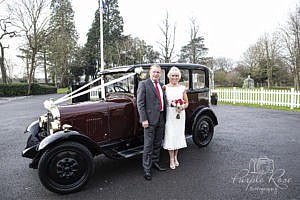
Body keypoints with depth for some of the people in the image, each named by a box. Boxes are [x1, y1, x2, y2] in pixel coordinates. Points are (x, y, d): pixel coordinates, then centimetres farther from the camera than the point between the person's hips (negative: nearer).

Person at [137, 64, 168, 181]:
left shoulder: (162, 85, 15)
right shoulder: (143, 84, -6)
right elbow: (140, 103, -11)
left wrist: (165, 117, 10)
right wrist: (144, 119, -16)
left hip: (161, 119, 6)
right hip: (150, 119, -6)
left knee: (158, 144, 17)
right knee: (148, 145, 1)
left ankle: (155, 162, 34)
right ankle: (147, 169, 13)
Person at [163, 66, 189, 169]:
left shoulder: (182, 88, 6)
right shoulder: (165, 87, 0)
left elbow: (186, 103, 8)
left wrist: (182, 107, -10)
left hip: (180, 114, 3)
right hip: (169, 114, -2)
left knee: (178, 135, 9)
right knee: (170, 135, -1)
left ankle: (176, 157, 26)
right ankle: (171, 160, 12)